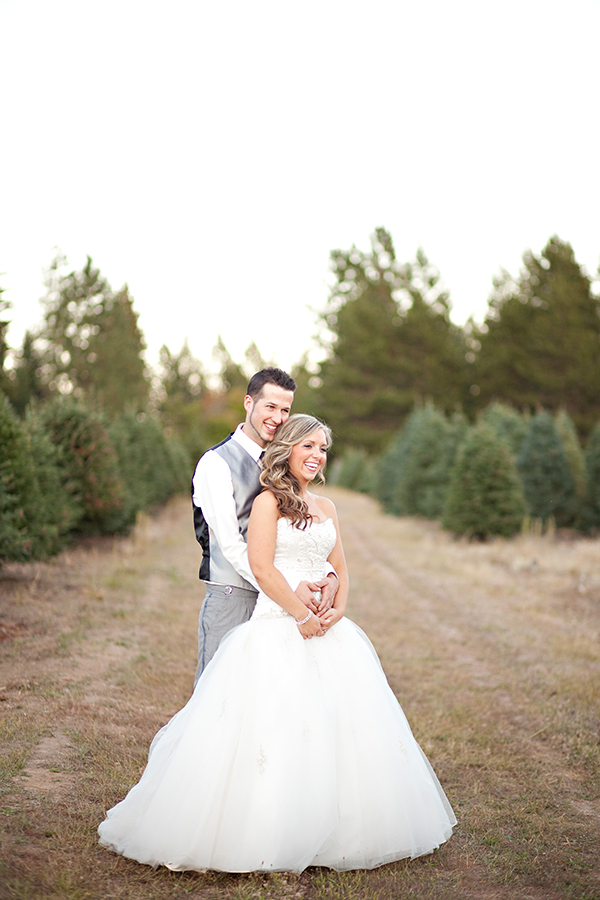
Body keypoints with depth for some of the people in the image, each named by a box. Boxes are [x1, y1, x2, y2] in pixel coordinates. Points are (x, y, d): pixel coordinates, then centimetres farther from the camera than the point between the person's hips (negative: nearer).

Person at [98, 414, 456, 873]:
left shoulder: (327, 508, 17)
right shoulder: (269, 500, -3)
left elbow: (340, 568, 18)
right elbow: (262, 567, -11)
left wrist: (338, 610, -2)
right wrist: (302, 615, -13)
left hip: (326, 631, 7)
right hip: (277, 629, -7)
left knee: (344, 726, 0)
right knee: (272, 727, -14)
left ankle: (338, 831, 13)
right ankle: (263, 839, -7)